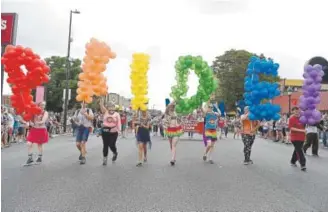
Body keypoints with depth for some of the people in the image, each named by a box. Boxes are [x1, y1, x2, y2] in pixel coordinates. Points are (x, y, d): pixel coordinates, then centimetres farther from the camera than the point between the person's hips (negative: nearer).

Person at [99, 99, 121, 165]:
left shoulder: (117, 114, 6)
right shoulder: (105, 112, 7)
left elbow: (118, 123, 2)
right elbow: (101, 106, -6)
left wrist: (119, 130, -11)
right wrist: (101, 99, -20)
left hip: (113, 131, -1)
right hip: (105, 130, 1)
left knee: (112, 145, -4)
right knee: (105, 145, 3)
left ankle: (115, 153, 29)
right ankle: (105, 158, 13)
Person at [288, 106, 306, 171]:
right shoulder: (291, 118, -13)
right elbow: (291, 128, -19)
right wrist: (301, 130, -24)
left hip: (301, 137, 7)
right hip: (295, 138, -7)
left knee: (297, 150, 17)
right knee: (299, 151, -9)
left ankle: (293, 161, 33)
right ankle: (302, 165, -6)